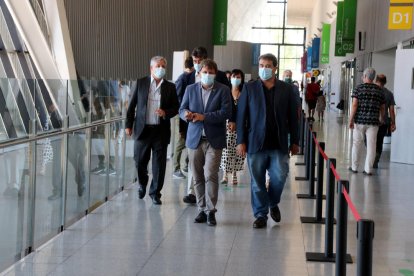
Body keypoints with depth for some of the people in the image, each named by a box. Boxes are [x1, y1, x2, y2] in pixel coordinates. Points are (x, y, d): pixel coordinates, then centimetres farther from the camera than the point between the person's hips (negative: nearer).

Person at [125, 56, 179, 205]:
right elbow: (132, 105, 6)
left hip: (161, 131, 0)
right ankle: (142, 184, 35)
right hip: (142, 129, 0)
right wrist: (128, 124, 2)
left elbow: (176, 108, 7)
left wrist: (166, 113, -14)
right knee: (140, 161, 7)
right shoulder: (141, 83, 3)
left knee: (159, 163, 1)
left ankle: (155, 192, 14)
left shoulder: (170, 87, 4)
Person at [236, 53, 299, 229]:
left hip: (279, 145, 0)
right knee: (257, 182, 4)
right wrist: (241, 141, -4)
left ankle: (273, 203, 25)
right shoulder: (249, 88, 3)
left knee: (279, 177, -4)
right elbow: (241, 116, 2)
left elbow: (293, 117, 9)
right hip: (256, 144, 0)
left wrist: (294, 142, 7)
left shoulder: (286, 89, 5)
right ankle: (260, 215, 16)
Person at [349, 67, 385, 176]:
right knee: (371, 145, 3)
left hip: (360, 120, -1)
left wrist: (351, 120, -6)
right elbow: (382, 108, 12)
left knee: (357, 144, 10)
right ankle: (368, 169, 2)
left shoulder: (358, 88, -3)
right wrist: (381, 119, 28)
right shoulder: (379, 90, 6)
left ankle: (354, 167, 17)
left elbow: (354, 105, -10)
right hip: (373, 121, 1)